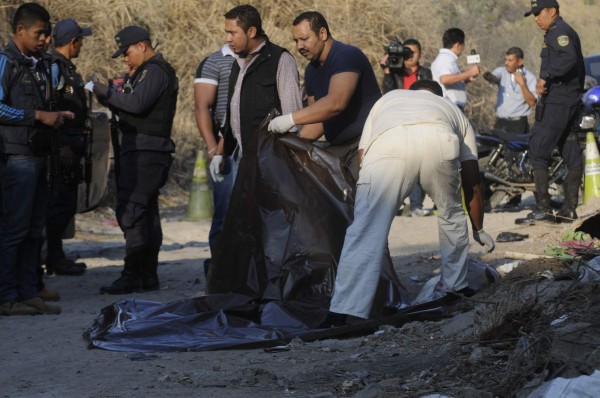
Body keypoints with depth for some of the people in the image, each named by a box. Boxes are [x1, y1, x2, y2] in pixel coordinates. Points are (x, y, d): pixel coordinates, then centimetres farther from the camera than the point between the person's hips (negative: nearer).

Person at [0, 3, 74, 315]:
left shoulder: (41, 64, 19)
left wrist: (56, 116, 8)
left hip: (38, 156, 9)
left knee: (35, 229, 10)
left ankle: (28, 293, 15)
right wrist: (40, 116, -15)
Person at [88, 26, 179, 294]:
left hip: (144, 151, -11)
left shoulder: (155, 71, -11)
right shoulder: (148, 71, 23)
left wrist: (102, 90, -16)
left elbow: (137, 104, -23)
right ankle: (148, 276, 16)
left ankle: (132, 276, -13)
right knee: (147, 213, 12)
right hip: (142, 150, 11)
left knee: (131, 211, -13)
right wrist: (112, 97, 6)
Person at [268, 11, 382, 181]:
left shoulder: (346, 56, -16)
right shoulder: (312, 70, 12)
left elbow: (336, 103, -31)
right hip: (337, 146, 8)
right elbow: (318, 118, 14)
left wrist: (291, 119, -31)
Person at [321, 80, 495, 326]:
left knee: (366, 230, -1)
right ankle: (456, 287, 39)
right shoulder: (452, 110, 43)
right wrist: (479, 230, 57)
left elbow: (362, 153, 33)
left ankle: (340, 316, -9)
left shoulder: (387, 99, 44)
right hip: (440, 142, 1)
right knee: (451, 213, 29)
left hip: (387, 144, -1)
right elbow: (472, 183, 44)